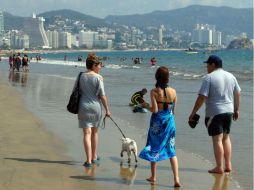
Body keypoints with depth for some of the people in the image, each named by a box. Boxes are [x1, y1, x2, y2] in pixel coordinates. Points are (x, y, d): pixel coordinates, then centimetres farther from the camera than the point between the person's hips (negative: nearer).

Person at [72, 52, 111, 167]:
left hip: (83, 107, 1)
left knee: (87, 133, -1)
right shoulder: (98, 77, -10)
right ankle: (94, 157, 30)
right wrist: (107, 109, -2)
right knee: (94, 132, 18)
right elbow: (102, 95, -10)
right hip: (96, 107, -1)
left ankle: (88, 160, -8)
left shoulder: (81, 76, 1)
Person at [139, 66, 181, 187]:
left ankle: (153, 176, 21)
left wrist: (146, 106, 2)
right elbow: (173, 110, 3)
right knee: (171, 151, 9)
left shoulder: (154, 92, -13)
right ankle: (176, 179, -1)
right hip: (169, 122, 2)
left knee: (154, 148, 14)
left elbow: (154, 110, -16)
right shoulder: (173, 92, -4)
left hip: (157, 123, -2)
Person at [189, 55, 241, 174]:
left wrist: (193, 113, -10)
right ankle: (228, 165, 18)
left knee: (217, 139, -2)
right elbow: (237, 94, 14)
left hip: (214, 113, -6)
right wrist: (236, 110, 25)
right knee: (225, 137, 17)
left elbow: (202, 97, -16)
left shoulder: (209, 78, -12)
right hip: (228, 111, 6)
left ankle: (219, 168, 0)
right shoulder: (230, 76, 8)